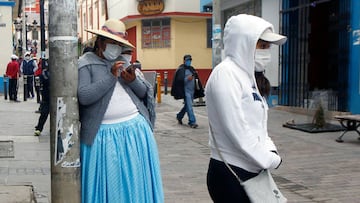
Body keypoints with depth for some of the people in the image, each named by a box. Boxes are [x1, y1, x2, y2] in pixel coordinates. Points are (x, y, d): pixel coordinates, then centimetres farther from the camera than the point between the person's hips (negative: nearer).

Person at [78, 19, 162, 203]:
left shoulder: (124, 62, 15)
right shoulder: (85, 64, -1)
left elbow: (144, 93, 13)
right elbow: (84, 97, -16)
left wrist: (133, 81, -8)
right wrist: (111, 77, -17)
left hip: (135, 129, 5)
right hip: (103, 134, -4)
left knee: (135, 180, 10)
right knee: (107, 183, 4)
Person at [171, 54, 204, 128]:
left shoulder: (192, 69, 16)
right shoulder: (181, 69, -6)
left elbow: (196, 78, 23)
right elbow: (179, 80, -13)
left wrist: (198, 86, 9)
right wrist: (187, 79, -23)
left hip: (192, 90, 8)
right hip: (186, 91, -7)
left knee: (187, 105, 17)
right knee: (189, 106, -10)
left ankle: (179, 116, 37)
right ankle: (192, 122, -6)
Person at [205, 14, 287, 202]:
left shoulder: (245, 73, 13)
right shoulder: (225, 73, -15)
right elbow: (237, 130, -21)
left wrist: (270, 150, -1)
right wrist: (269, 159, -12)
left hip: (249, 173, 9)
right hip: (230, 175, -9)